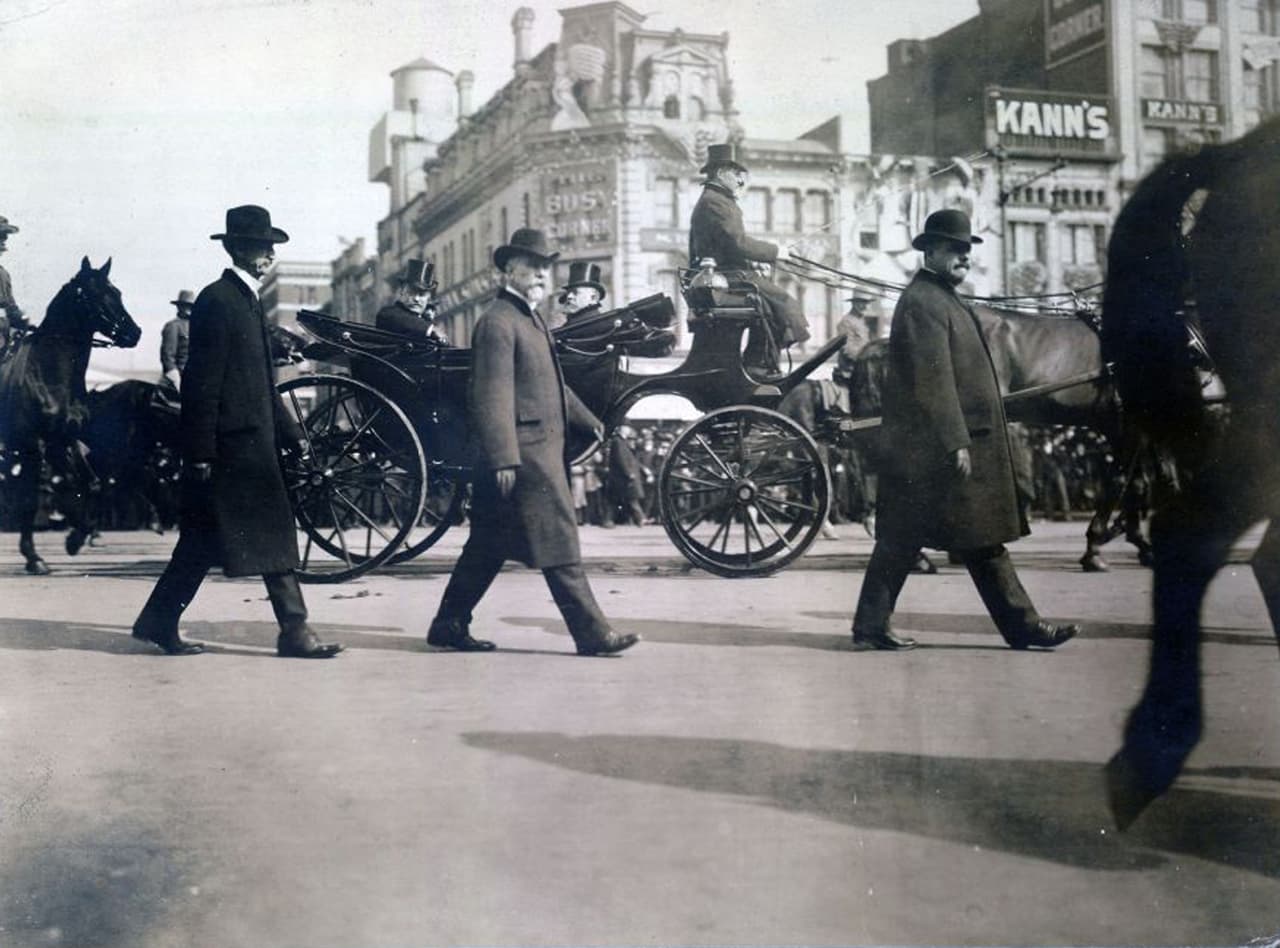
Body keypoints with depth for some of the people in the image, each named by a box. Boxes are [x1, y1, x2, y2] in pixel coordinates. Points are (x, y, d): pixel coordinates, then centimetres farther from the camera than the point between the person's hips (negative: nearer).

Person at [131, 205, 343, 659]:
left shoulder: (247, 299, 18)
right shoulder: (217, 300, -12)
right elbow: (202, 381, -16)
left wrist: (291, 433, 18)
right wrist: (201, 451, -19)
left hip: (253, 438, 10)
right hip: (232, 442, -10)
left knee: (204, 539, 13)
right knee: (272, 535, -8)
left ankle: (159, 621, 20)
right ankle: (294, 630, -4)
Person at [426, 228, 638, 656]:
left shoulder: (531, 318, 20)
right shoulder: (498, 321, -12)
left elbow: (552, 382, 31)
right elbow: (494, 395, -19)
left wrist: (588, 421, 35)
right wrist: (504, 459, -24)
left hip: (543, 447, 10)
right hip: (525, 452, -10)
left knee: (489, 546, 13)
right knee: (558, 541, -7)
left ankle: (449, 625, 19)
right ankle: (591, 632, -2)